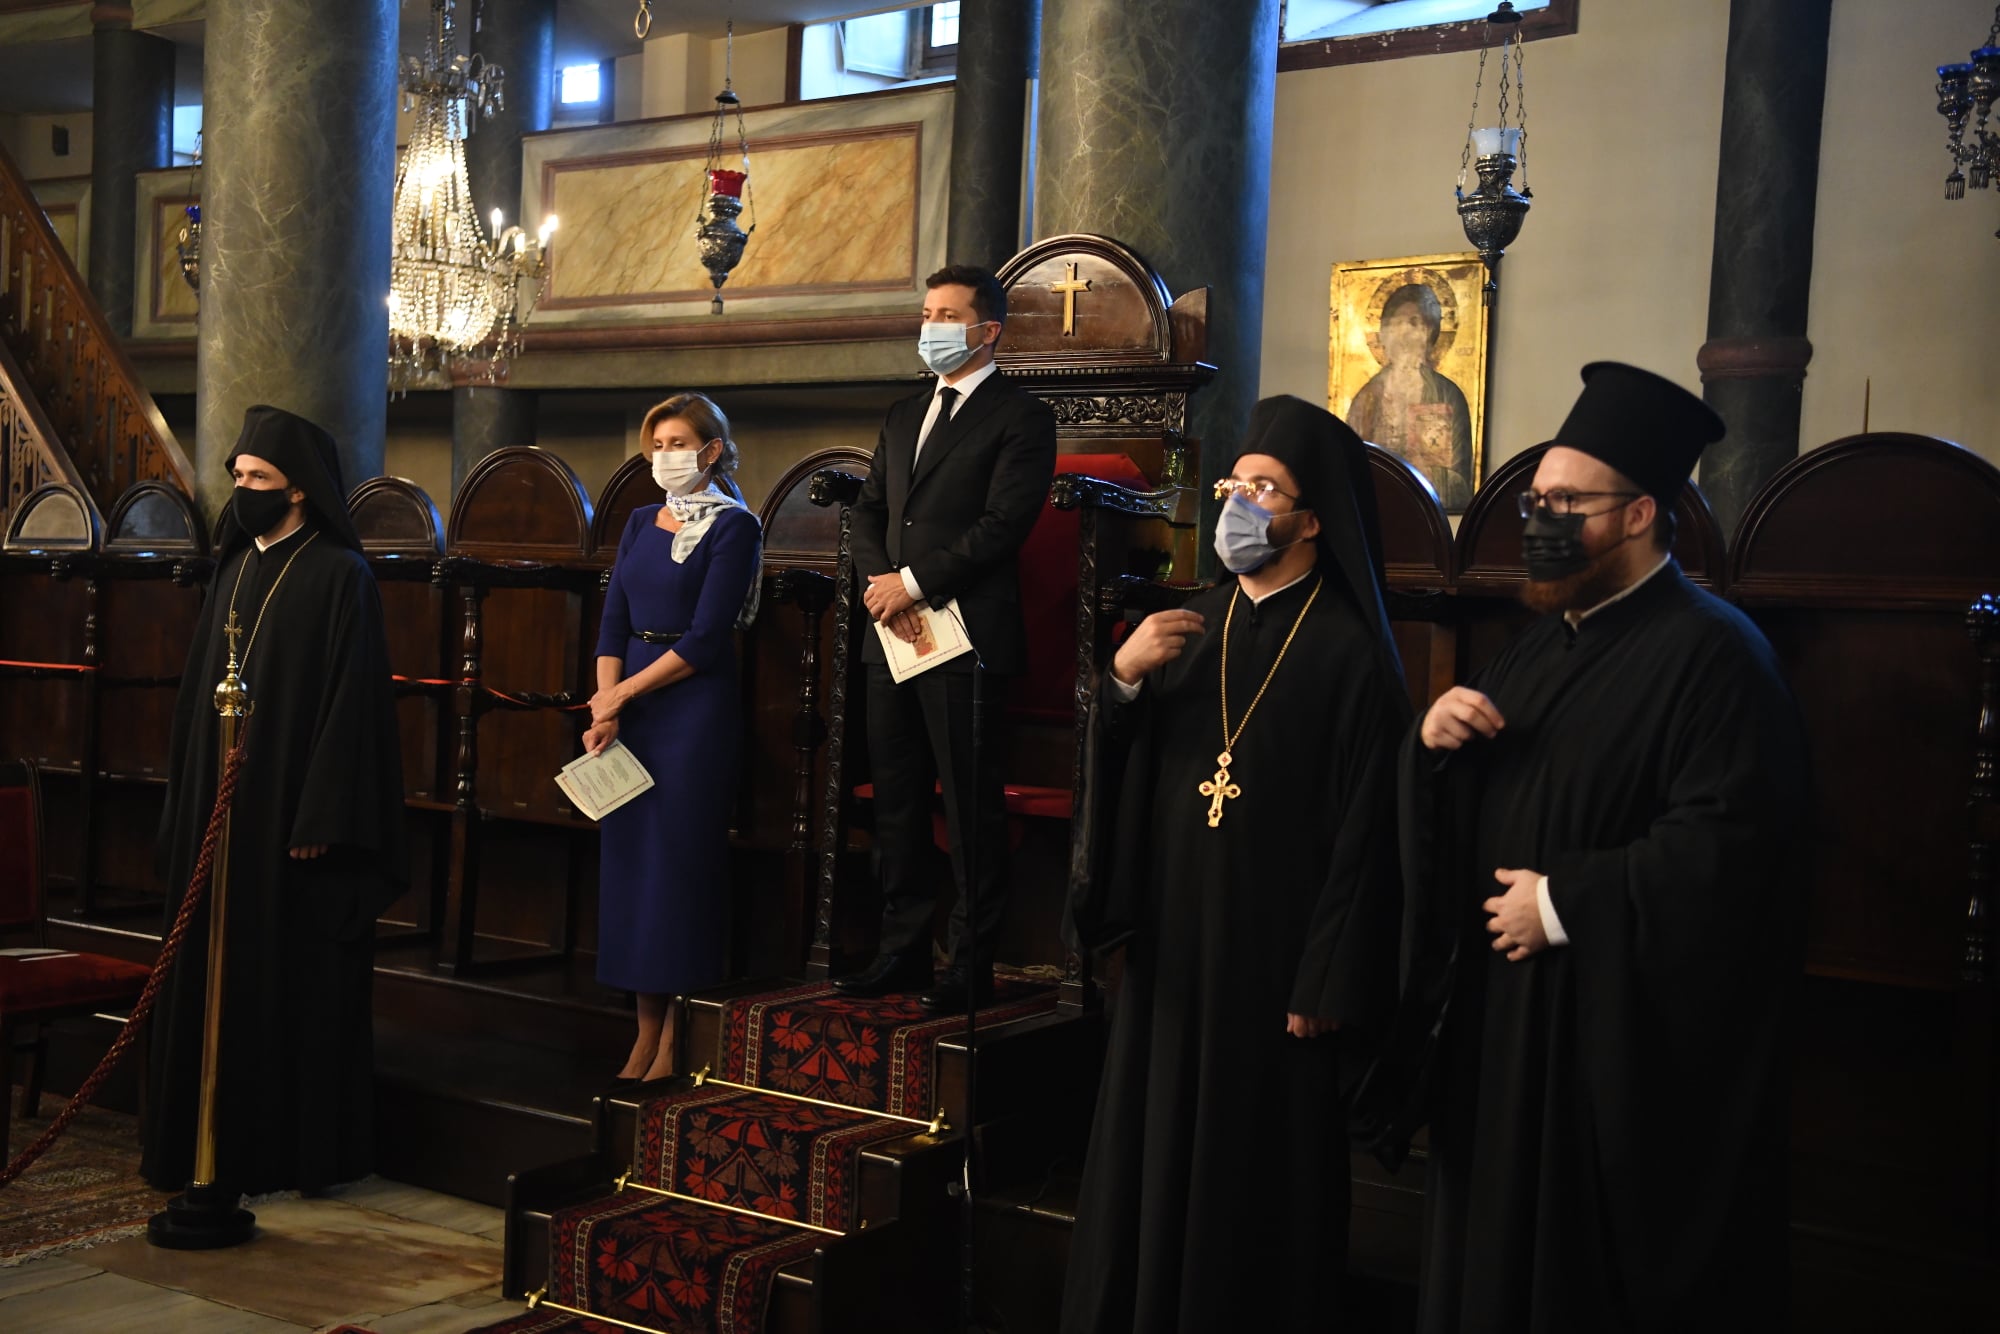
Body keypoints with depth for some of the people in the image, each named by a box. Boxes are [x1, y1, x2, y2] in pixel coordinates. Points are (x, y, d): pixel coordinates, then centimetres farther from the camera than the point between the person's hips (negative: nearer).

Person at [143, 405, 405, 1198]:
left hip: (289, 815, -7)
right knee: (216, 976, 9)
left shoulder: (338, 577, -9)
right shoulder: (235, 569, 12)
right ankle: (219, 1144, 19)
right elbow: (199, 692, 15)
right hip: (221, 810, 7)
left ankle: (293, 1151, 10)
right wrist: (185, 802, 13)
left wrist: (320, 819, -19)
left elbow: (349, 703, -14)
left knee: (293, 983, 0)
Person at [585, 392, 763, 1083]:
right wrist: (605, 710, -6)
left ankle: (678, 1040, 4)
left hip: (696, 707, -6)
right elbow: (614, 620, 8)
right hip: (628, 704, 6)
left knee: (683, 858, -4)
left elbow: (706, 638, -12)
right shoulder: (641, 522, 14)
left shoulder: (733, 526, -5)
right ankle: (646, 1029, 13)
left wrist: (623, 693, -11)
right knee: (630, 856, 5)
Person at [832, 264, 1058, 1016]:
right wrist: (878, 581, -4)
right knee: (897, 804, 11)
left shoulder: (1019, 417, -3)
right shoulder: (905, 417, 20)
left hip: (965, 638, -7)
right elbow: (870, 512, 16)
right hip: (893, 637, 7)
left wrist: (915, 582, -14)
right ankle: (902, 950, 19)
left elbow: (1004, 523, -13)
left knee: (972, 811, -3)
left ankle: (972, 964, 5)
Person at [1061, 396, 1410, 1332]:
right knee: (1149, 1158, 13)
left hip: (1273, 955, -5)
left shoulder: (1348, 651, -10)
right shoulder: (1189, 625, 8)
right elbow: (1111, 769, 8)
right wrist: (1122, 679, -11)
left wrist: (1327, 985, -14)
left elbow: (1365, 832, -12)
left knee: (1258, 1177, 6)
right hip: (1172, 945, 6)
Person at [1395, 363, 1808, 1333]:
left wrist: (1564, 904, -19)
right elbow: (1456, 818, 17)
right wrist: (1434, 741, -4)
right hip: (1504, 1021, 8)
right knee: (1497, 1255, 15)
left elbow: (1726, 845, -24)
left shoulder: (1710, 652, -14)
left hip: (1631, 1039, -8)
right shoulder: (1537, 648, 13)